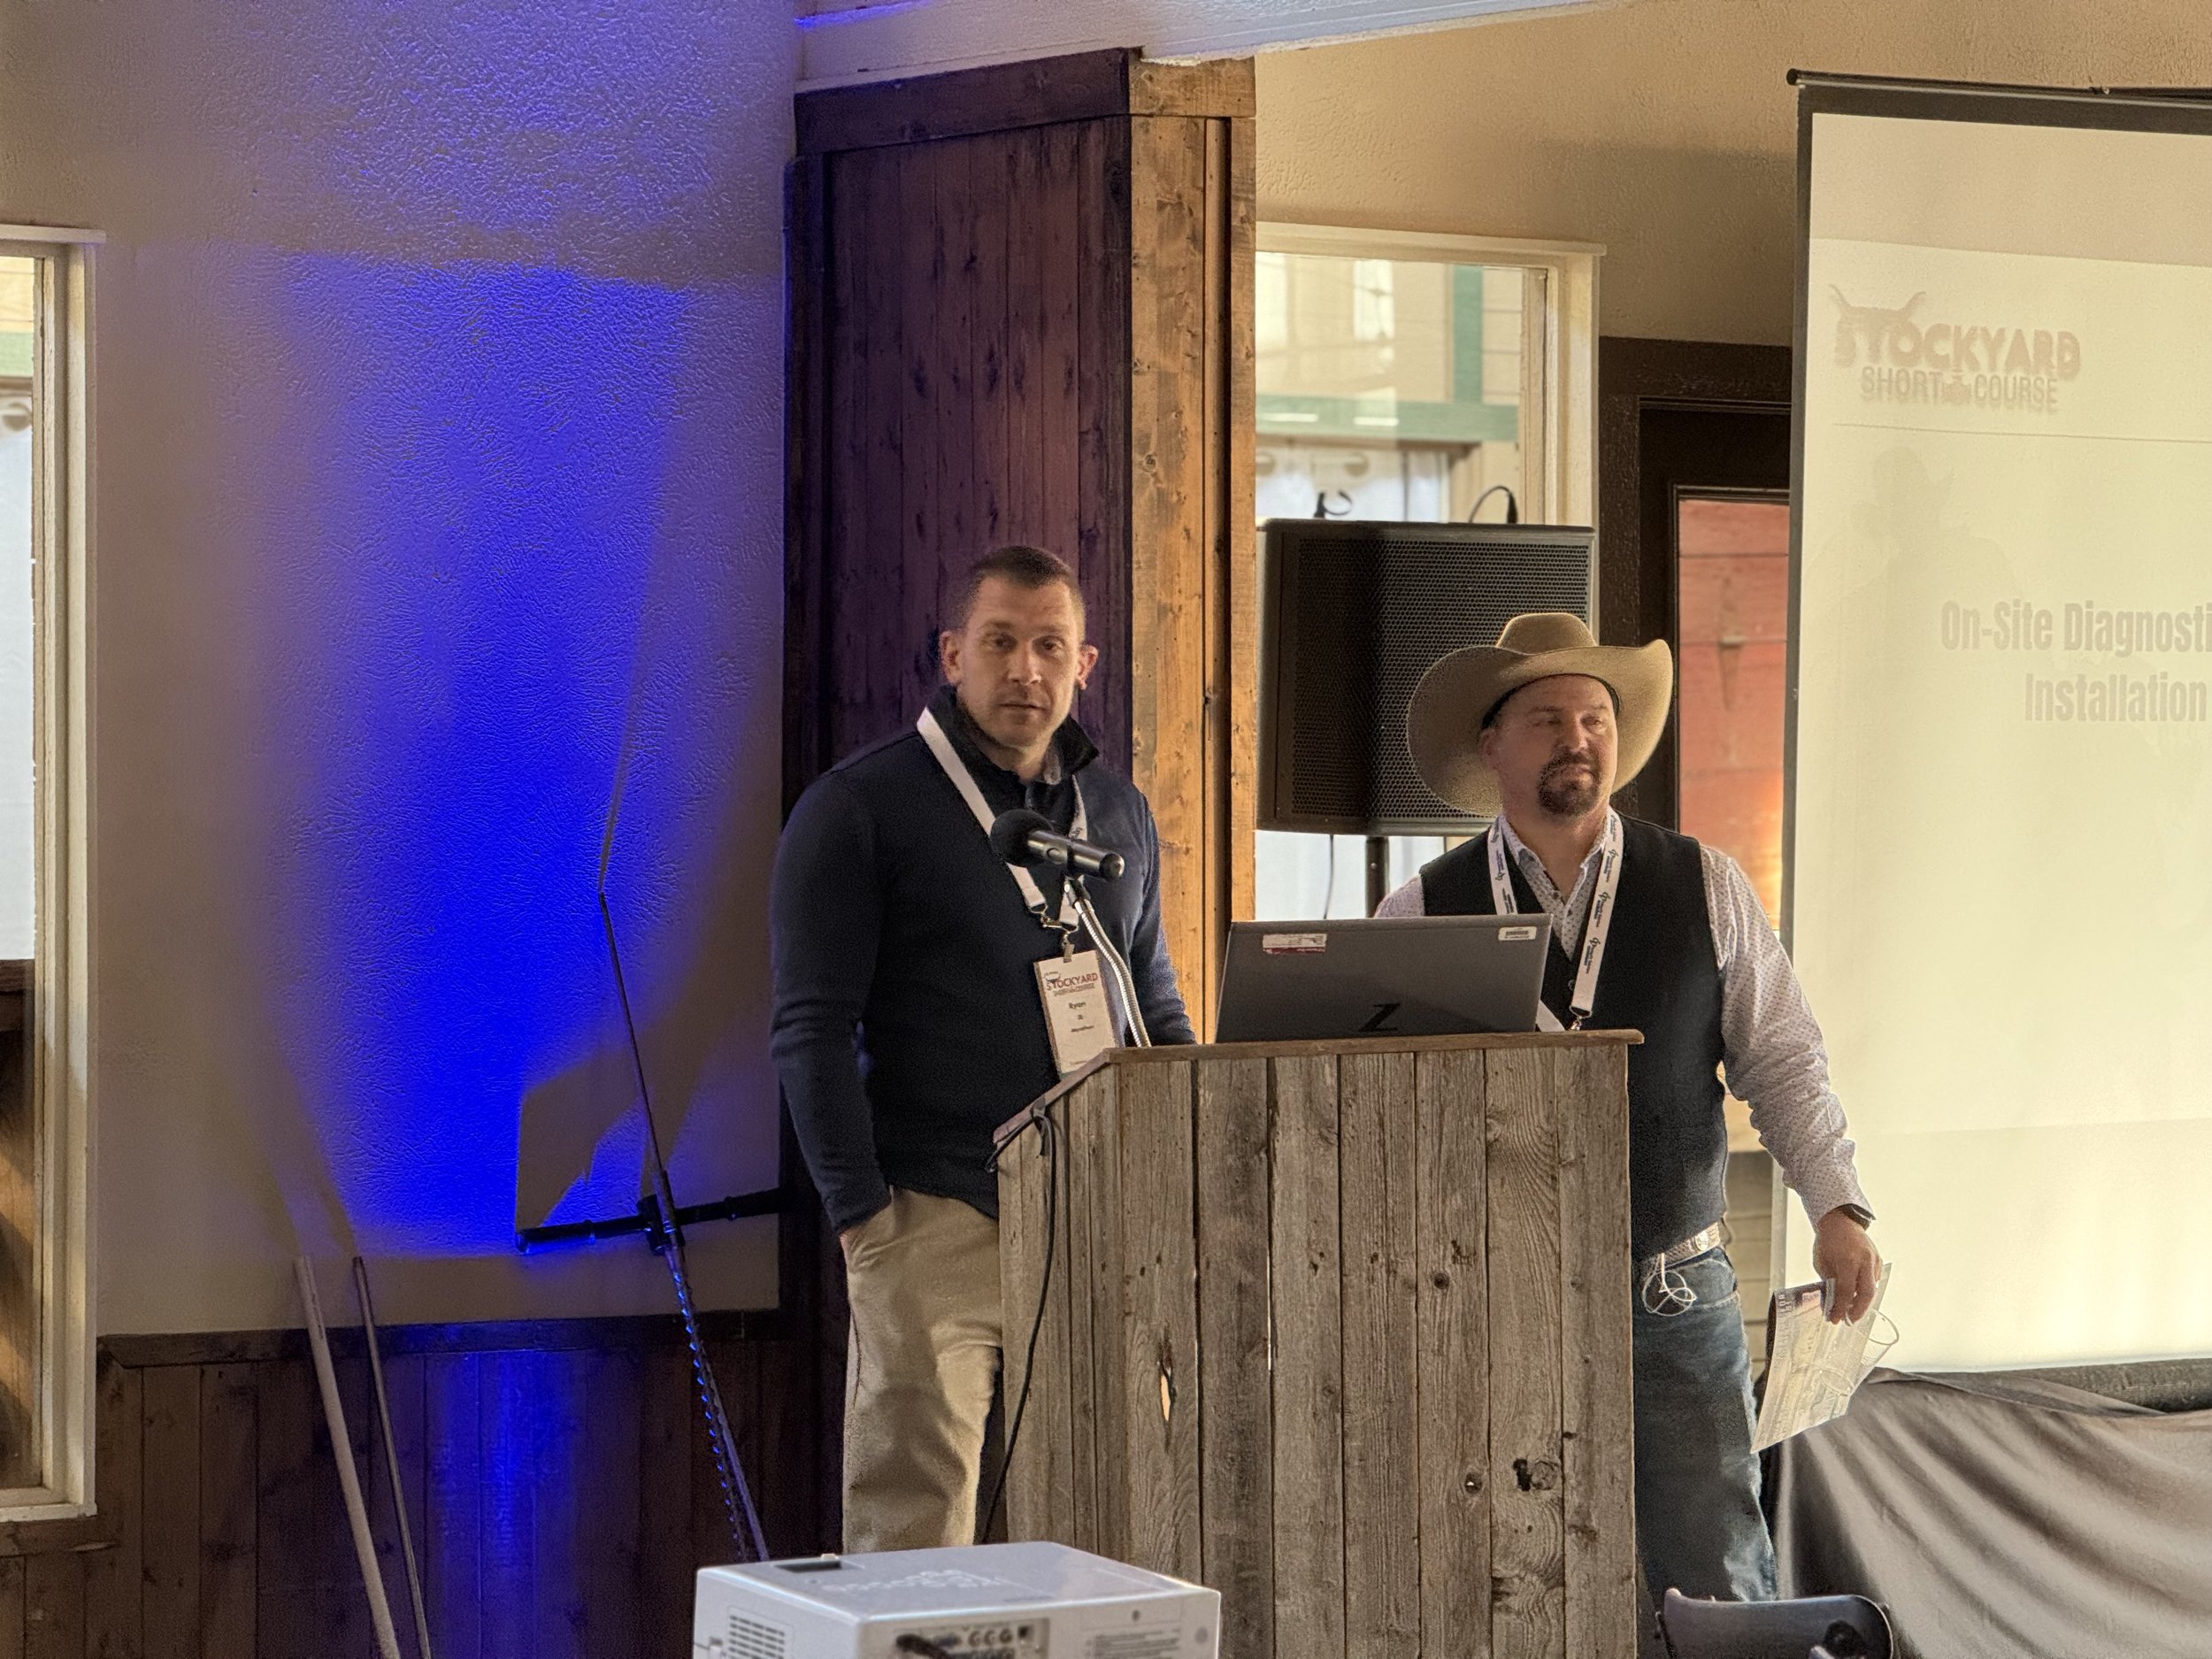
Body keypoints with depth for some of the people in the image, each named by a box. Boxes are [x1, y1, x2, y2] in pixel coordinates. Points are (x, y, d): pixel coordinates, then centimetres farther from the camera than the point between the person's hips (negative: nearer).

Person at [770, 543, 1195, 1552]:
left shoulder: (1121, 815, 15)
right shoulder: (858, 808, -1)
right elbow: (812, 1029, -5)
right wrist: (863, 1216, -12)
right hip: (937, 1227, -5)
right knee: (914, 1531, -7)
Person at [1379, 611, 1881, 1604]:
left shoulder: (1707, 890, 6)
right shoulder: (1422, 915, 4)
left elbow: (1782, 1059, 7)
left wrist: (1837, 1206, -5)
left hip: (1677, 1305, 0)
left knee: (1717, 1580, -5)